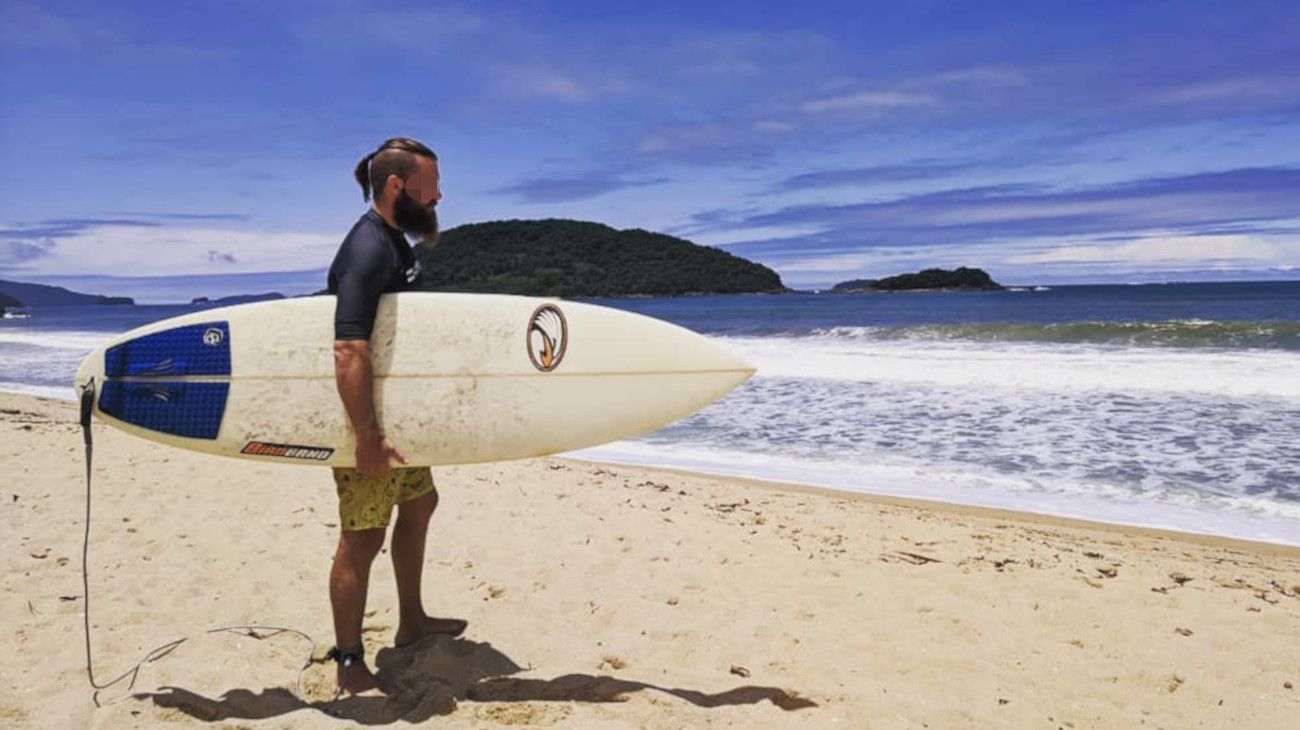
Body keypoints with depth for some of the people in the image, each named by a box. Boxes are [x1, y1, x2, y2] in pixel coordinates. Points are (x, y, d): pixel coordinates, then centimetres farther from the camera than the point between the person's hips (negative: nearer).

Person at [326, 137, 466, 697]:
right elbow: (349, 352, -30)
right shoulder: (368, 249, -21)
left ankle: (411, 621, 37)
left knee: (419, 502, 21)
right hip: (368, 421, -11)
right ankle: (349, 667, 9)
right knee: (362, 538, -3)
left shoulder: (395, 242, 11)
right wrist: (367, 436, -32)